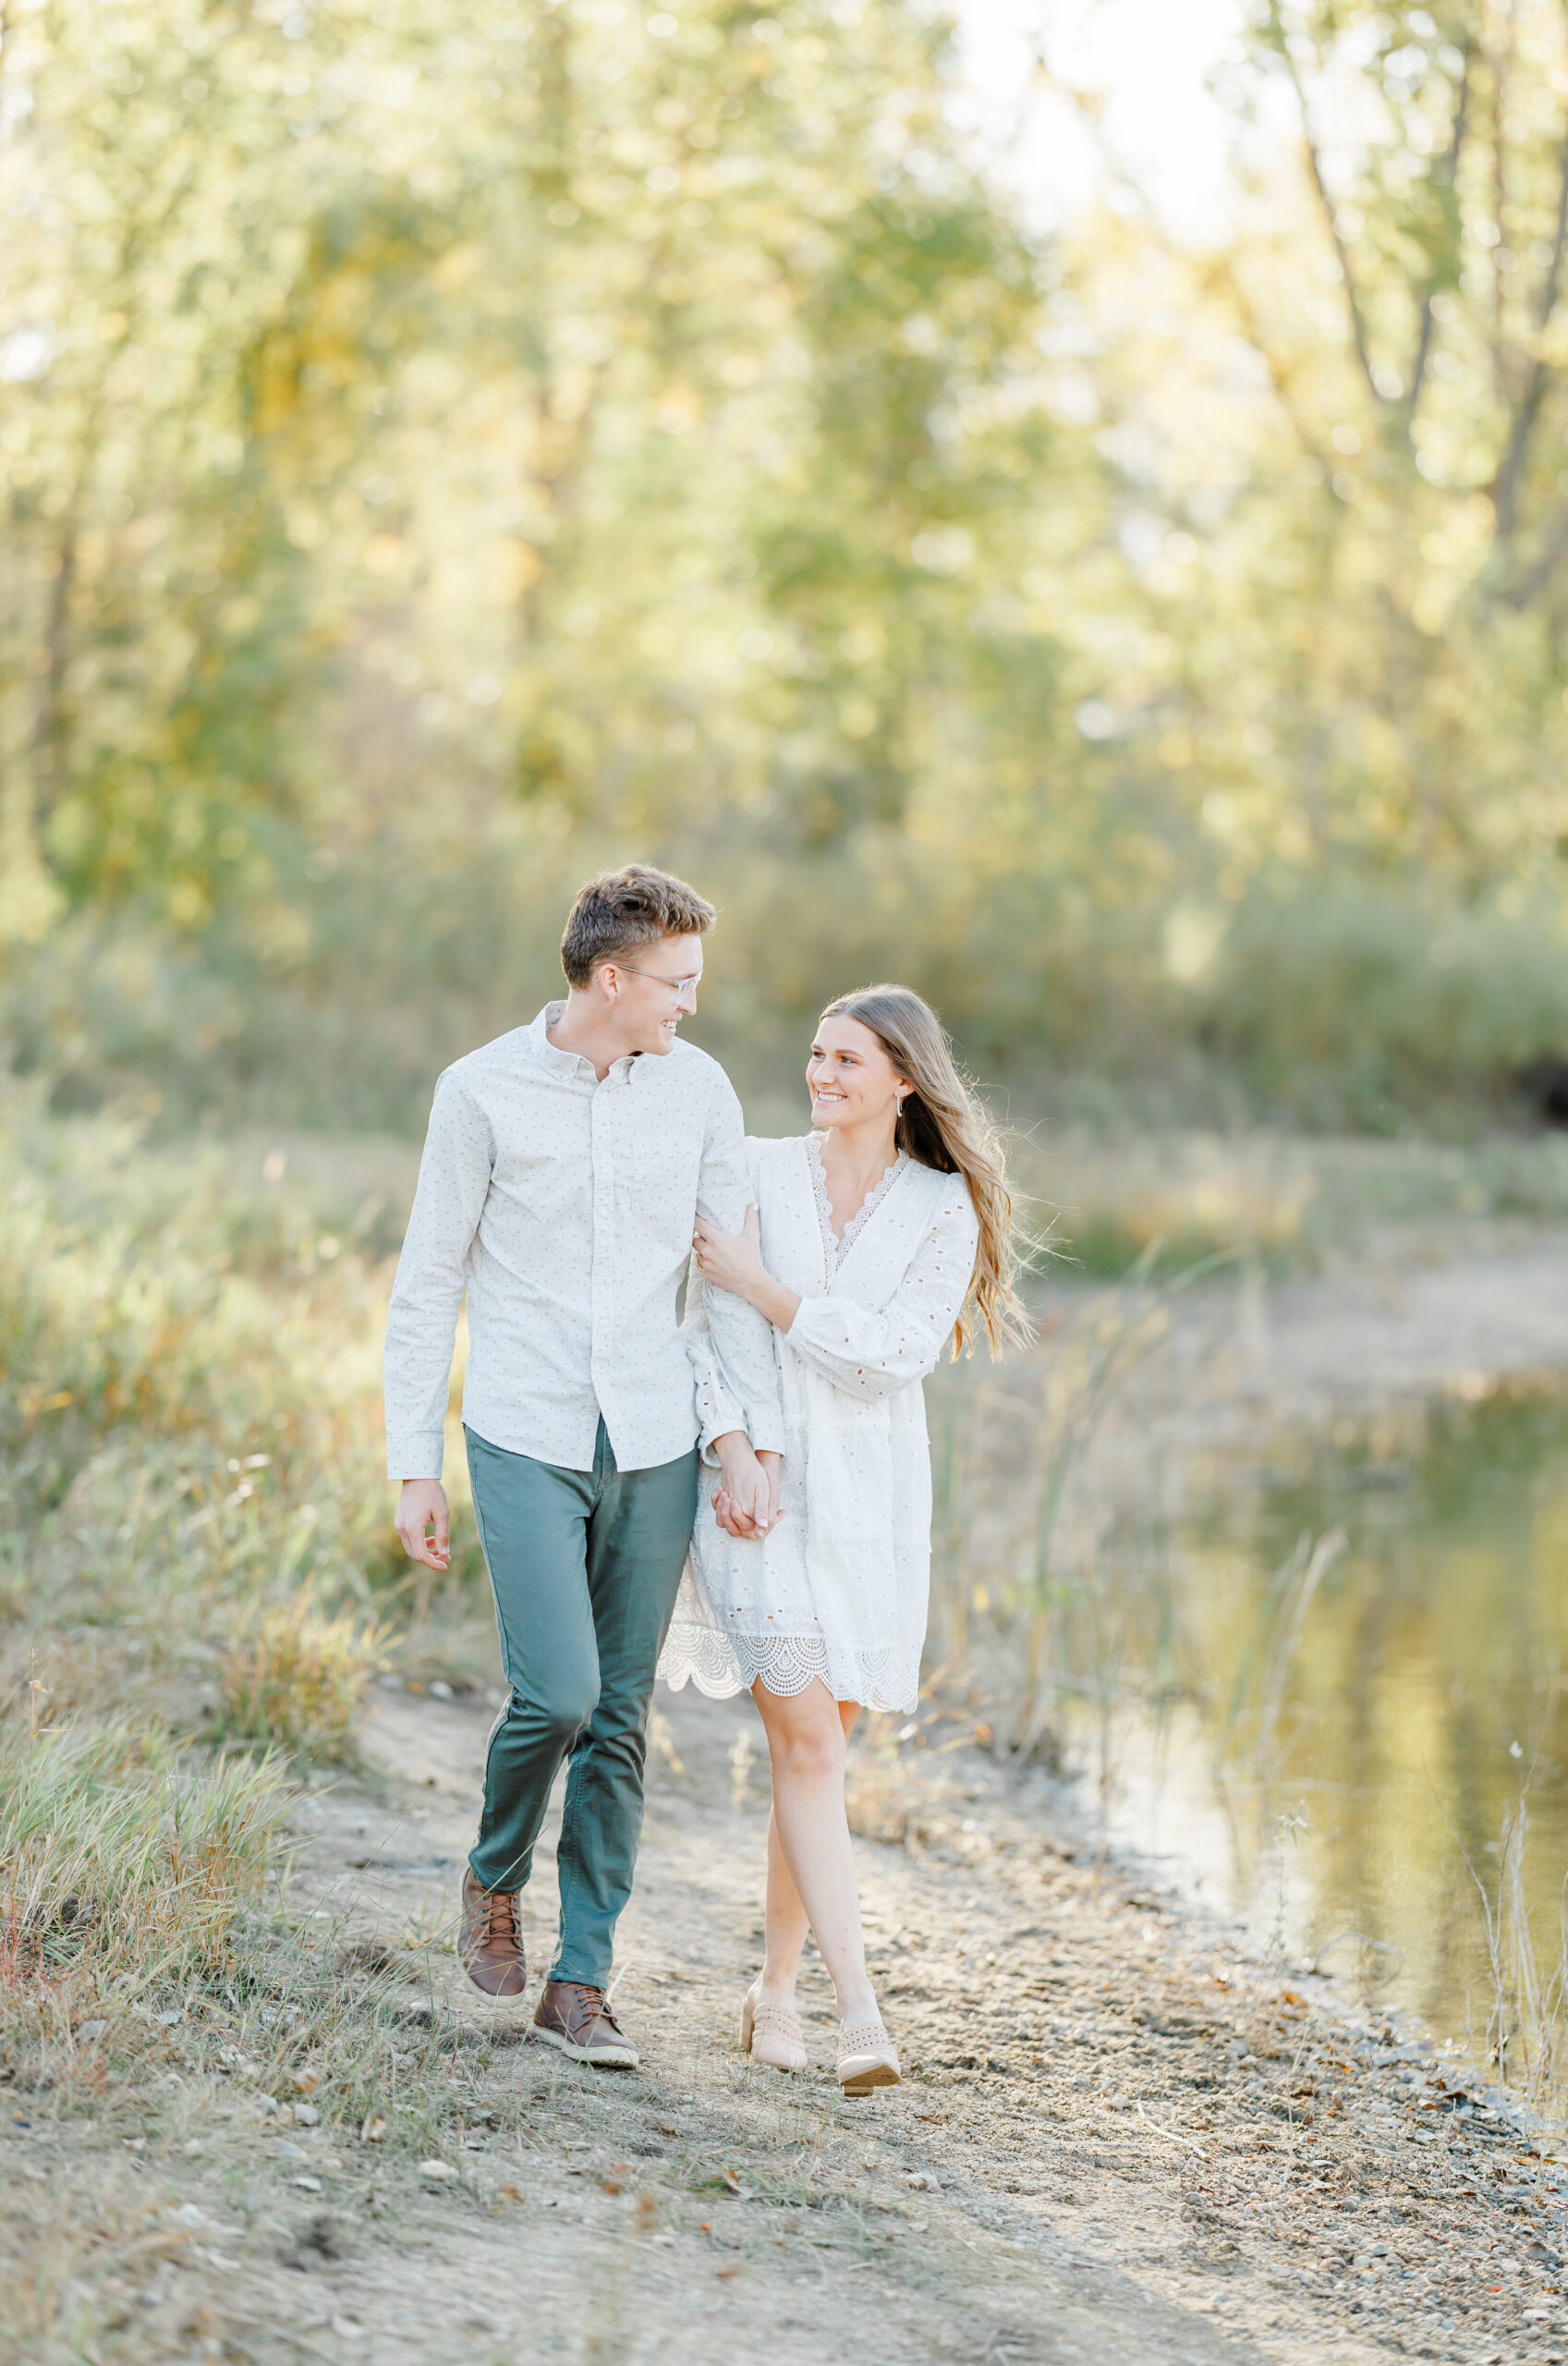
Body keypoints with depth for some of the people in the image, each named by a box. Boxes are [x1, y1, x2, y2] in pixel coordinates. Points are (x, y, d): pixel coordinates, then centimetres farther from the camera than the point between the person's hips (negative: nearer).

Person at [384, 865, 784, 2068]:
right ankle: (496, 1877, 17)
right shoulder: (484, 1091, -6)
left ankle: (582, 1980, 12)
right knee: (556, 1694, -14)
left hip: (654, 1447, 3)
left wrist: (757, 1437, -3)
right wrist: (414, 1467, -2)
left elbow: (736, 1272, 7)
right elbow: (428, 1284, 0)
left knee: (622, 1719, 4)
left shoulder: (699, 1088, 2)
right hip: (526, 1440, -3)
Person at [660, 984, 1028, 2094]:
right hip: (755, 1493, -1)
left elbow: (897, 1351, -13)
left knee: (815, 1748, 7)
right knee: (809, 1747, -11)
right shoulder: (756, 1172, 2)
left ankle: (774, 1989, 24)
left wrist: (762, 1286, -15)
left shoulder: (945, 1210, 0)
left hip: (868, 1502, 1)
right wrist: (722, 1458, -10)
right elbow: (705, 1330, 2)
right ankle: (861, 2014, -15)